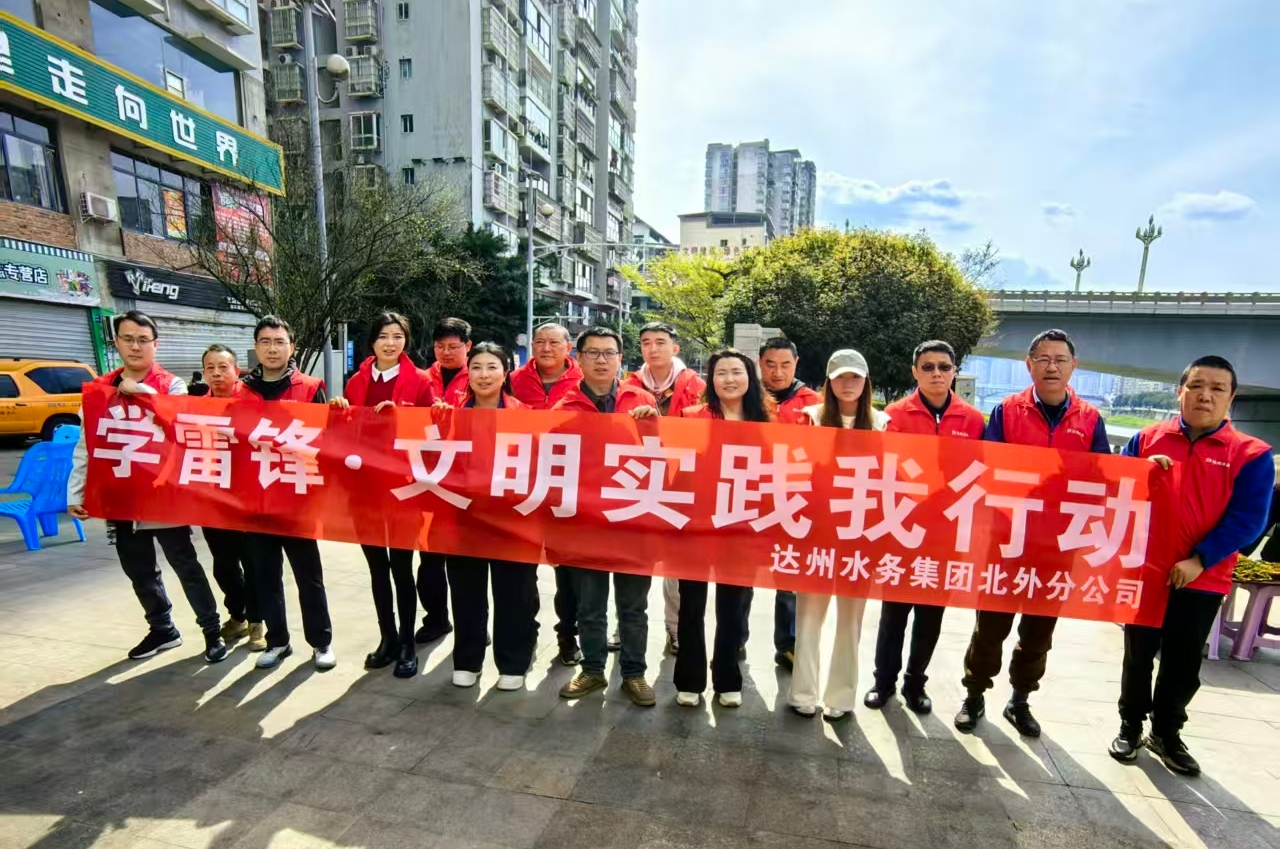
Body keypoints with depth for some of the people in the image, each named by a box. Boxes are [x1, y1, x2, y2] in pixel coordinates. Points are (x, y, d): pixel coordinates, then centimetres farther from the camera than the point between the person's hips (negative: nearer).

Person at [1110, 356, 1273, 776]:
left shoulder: (1252, 454, -3)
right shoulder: (1147, 438, 0)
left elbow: (1247, 519, -8)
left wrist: (1199, 560, -17)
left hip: (1203, 579, 0)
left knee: (1183, 664, 13)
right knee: (1138, 655, 12)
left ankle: (1166, 733, 32)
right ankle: (1130, 726, 29)